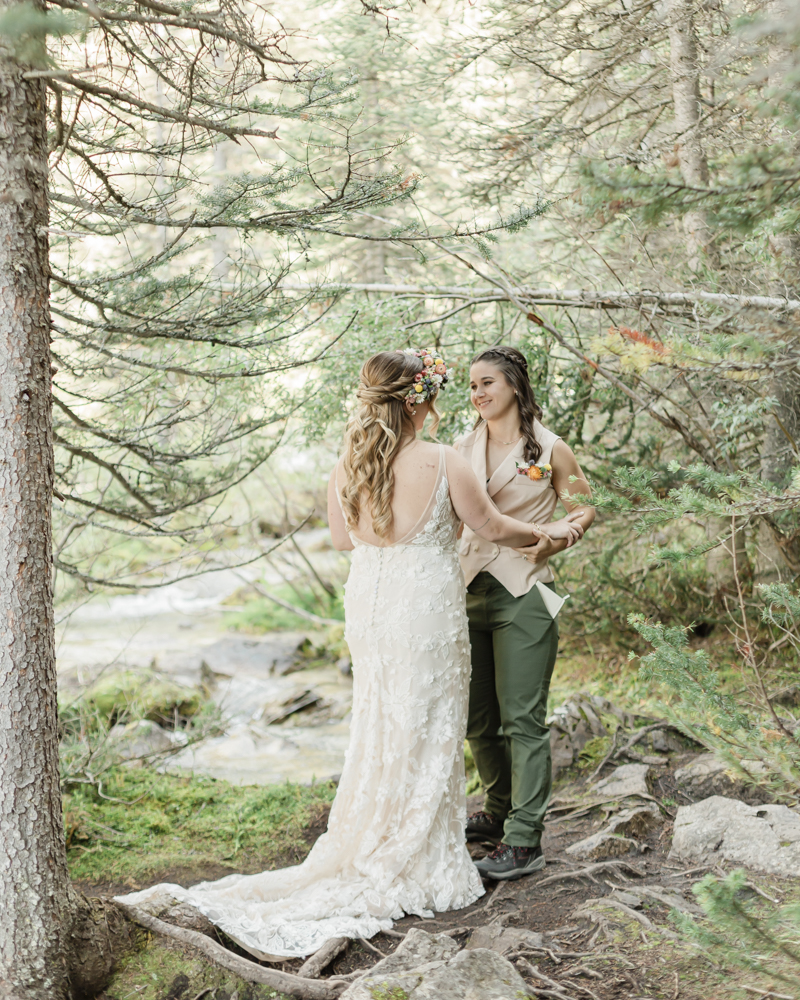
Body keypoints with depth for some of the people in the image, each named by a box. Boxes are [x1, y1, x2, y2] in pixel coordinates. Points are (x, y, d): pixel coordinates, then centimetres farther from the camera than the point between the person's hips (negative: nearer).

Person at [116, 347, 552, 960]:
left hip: (367, 606, 5)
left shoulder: (347, 468, -2)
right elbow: (492, 528, -4)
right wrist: (542, 537, 14)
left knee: (379, 732, 17)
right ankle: (423, 870, 16)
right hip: (427, 613, -5)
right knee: (427, 737, 7)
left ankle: (365, 856, 24)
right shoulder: (443, 464, -16)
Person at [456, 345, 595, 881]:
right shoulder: (463, 449, 9)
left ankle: (525, 841, -1)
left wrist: (556, 536, -12)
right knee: (477, 718, 13)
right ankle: (500, 812, 31)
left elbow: (585, 507, 7)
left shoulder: (550, 450, -3)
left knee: (522, 718, -5)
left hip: (524, 594, -5)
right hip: (470, 590, 5)